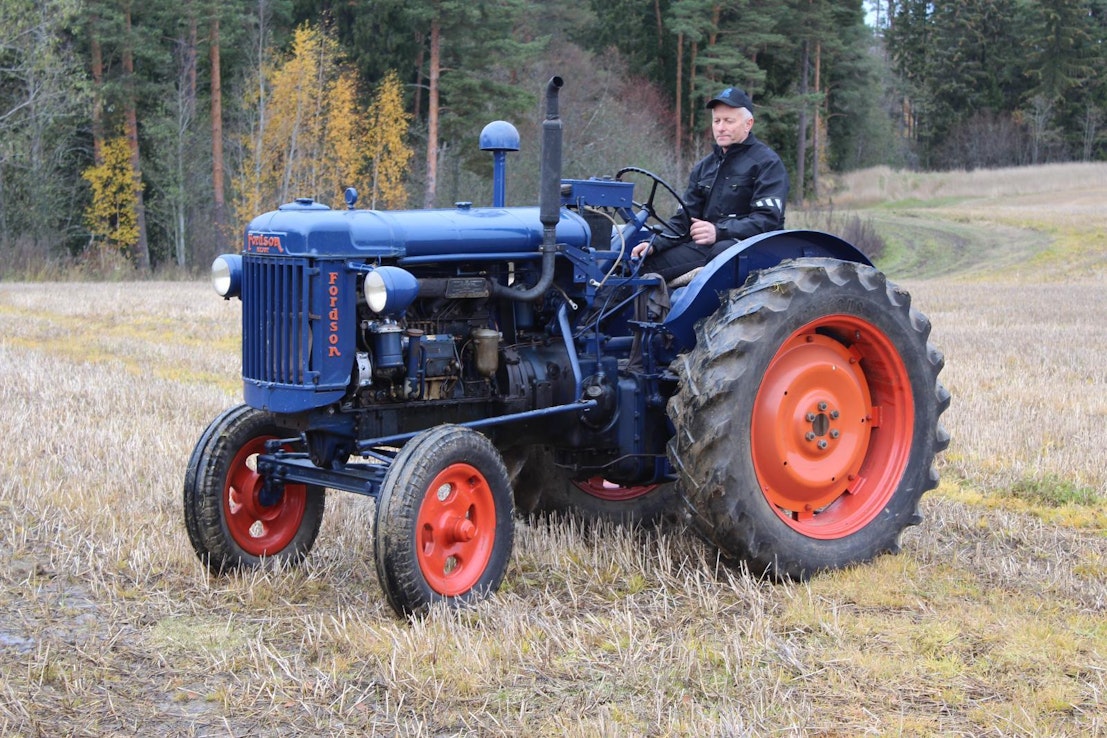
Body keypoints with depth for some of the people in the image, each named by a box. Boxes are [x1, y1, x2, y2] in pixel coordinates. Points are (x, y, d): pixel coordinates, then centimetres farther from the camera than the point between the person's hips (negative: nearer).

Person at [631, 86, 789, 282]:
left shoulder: (767, 162, -1)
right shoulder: (704, 167, 20)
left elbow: (767, 219, -14)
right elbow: (685, 218, 17)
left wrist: (719, 231, -27)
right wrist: (655, 244, -3)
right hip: (704, 247, 7)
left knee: (723, 250, -41)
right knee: (648, 263, -13)